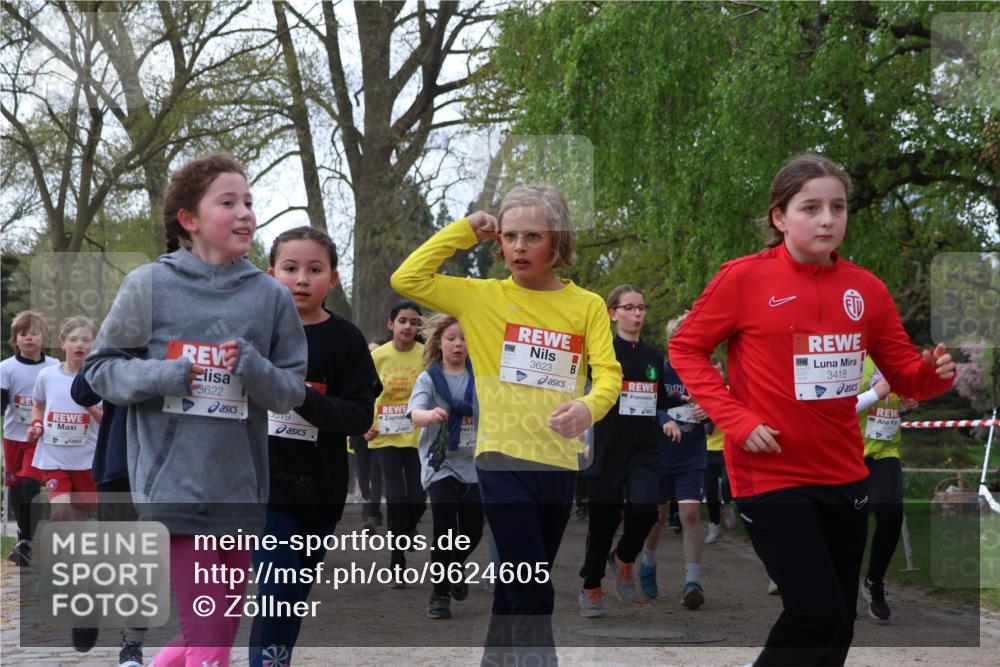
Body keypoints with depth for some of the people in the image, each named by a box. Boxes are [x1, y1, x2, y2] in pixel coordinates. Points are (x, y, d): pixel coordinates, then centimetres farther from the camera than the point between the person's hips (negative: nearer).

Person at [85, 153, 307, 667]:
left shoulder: (271, 296, 4)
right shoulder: (150, 285, -2)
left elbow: (294, 389, 7)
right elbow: (101, 368, 4)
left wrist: (256, 371, -14)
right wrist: (159, 376, -15)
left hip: (239, 486, 4)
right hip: (175, 481, -4)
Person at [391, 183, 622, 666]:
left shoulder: (587, 305, 2)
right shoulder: (483, 296, 0)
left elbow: (608, 373, -8)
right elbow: (407, 280, -8)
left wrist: (588, 407, -30)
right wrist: (465, 232, -6)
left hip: (560, 463, 3)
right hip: (503, 458, -3)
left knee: (521, 584, 17)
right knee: (534, 590, -11)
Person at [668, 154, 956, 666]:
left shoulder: (866, 289, 2)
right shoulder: (743, 278, -10)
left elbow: (904, 374, 8)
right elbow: (685, 349, -3)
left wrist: (934, 373, -16)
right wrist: (737, 421, -14)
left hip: (844, 476, 5)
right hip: (771, 476, -5)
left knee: (838, 625, 13)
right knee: (819, 616, -14)